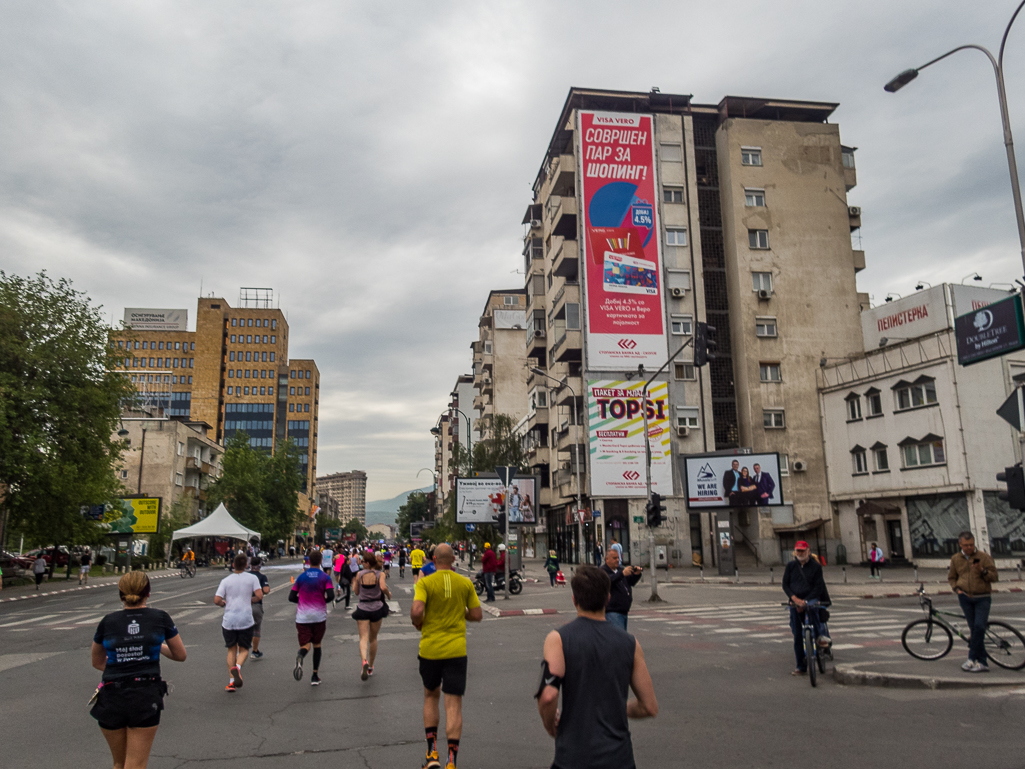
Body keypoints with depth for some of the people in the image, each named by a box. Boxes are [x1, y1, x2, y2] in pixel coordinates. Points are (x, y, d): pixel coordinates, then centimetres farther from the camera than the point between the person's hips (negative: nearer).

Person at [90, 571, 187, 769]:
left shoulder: (108, 622, 2)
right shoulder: (160, 618, -2)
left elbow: (97, 662, 18)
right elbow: (180, 655, 9)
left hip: (111, 699, 2)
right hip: (146, 699, -2)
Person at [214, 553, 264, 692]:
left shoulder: (225, 580, 2)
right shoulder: (252, 578, -1)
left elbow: (217, 600, -6)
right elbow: (259, 596, -10)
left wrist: (224, 603, 15)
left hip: (229, 621, 1)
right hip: (246, 620, -1)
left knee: (232, 650, 16)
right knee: (244, 649, 12)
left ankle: (231, 681, 10)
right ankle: (237, 667, -19)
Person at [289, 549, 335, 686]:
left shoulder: (301, 577, 4)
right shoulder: (325, 577, -2)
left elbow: (291, 597, 2)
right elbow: (330, 595, -15)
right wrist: (323, 601, 6)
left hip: (302, 617, 0)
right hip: (319, 616, 0)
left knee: (305, 645, -1)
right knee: (317, 645, 16)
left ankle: (300, 658, -37)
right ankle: (315, 676, 16)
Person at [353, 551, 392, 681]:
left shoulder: (359, 574, -3)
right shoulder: (380, 574, -6)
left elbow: (356, 592, 6)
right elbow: (383, 587, -23)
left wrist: (355, 582, 22)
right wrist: (388, 594, -4)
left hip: (362, 608, -1)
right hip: (376, 608, 1)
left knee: (363, 638, -5)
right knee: (373, 638, 17)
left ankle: (364, 661, -32)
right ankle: (370, 667, 27)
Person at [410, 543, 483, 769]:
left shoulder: (425, 583, -7)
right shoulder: (466, 583, 1)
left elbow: (416, 611, -20)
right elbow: (477, 615, 3)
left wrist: (418, 623, 1)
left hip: (430, 649, 0)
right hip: (456, 650, 0)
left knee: (431, 696, 21)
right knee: (454, 704, 4)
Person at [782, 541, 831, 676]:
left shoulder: (816, 567, -1)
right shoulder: (791, 566, 6)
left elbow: (818, 587, -7)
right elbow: (785, 584, 2)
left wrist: (805, 602, -18)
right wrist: (795, 598, -14)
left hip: (811, 600, -2)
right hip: (794, 603, 3)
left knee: (812, 607, -40)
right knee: (797, 635, 1)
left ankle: (821, 634, -25)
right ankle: (801, 667, 10)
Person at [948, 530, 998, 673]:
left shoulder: (985, 557, 0)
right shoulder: (955, 559, 8)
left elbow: (994, 577, -2)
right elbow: (951, 577, 17)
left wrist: (982, 570, -20)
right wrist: (957, 589, 0)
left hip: (982, 598, -2)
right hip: (965, 598, 2)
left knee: (979, 627, -14)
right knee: (974, 629, 3)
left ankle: (972, 658, -6)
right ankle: (982, 663, 8)